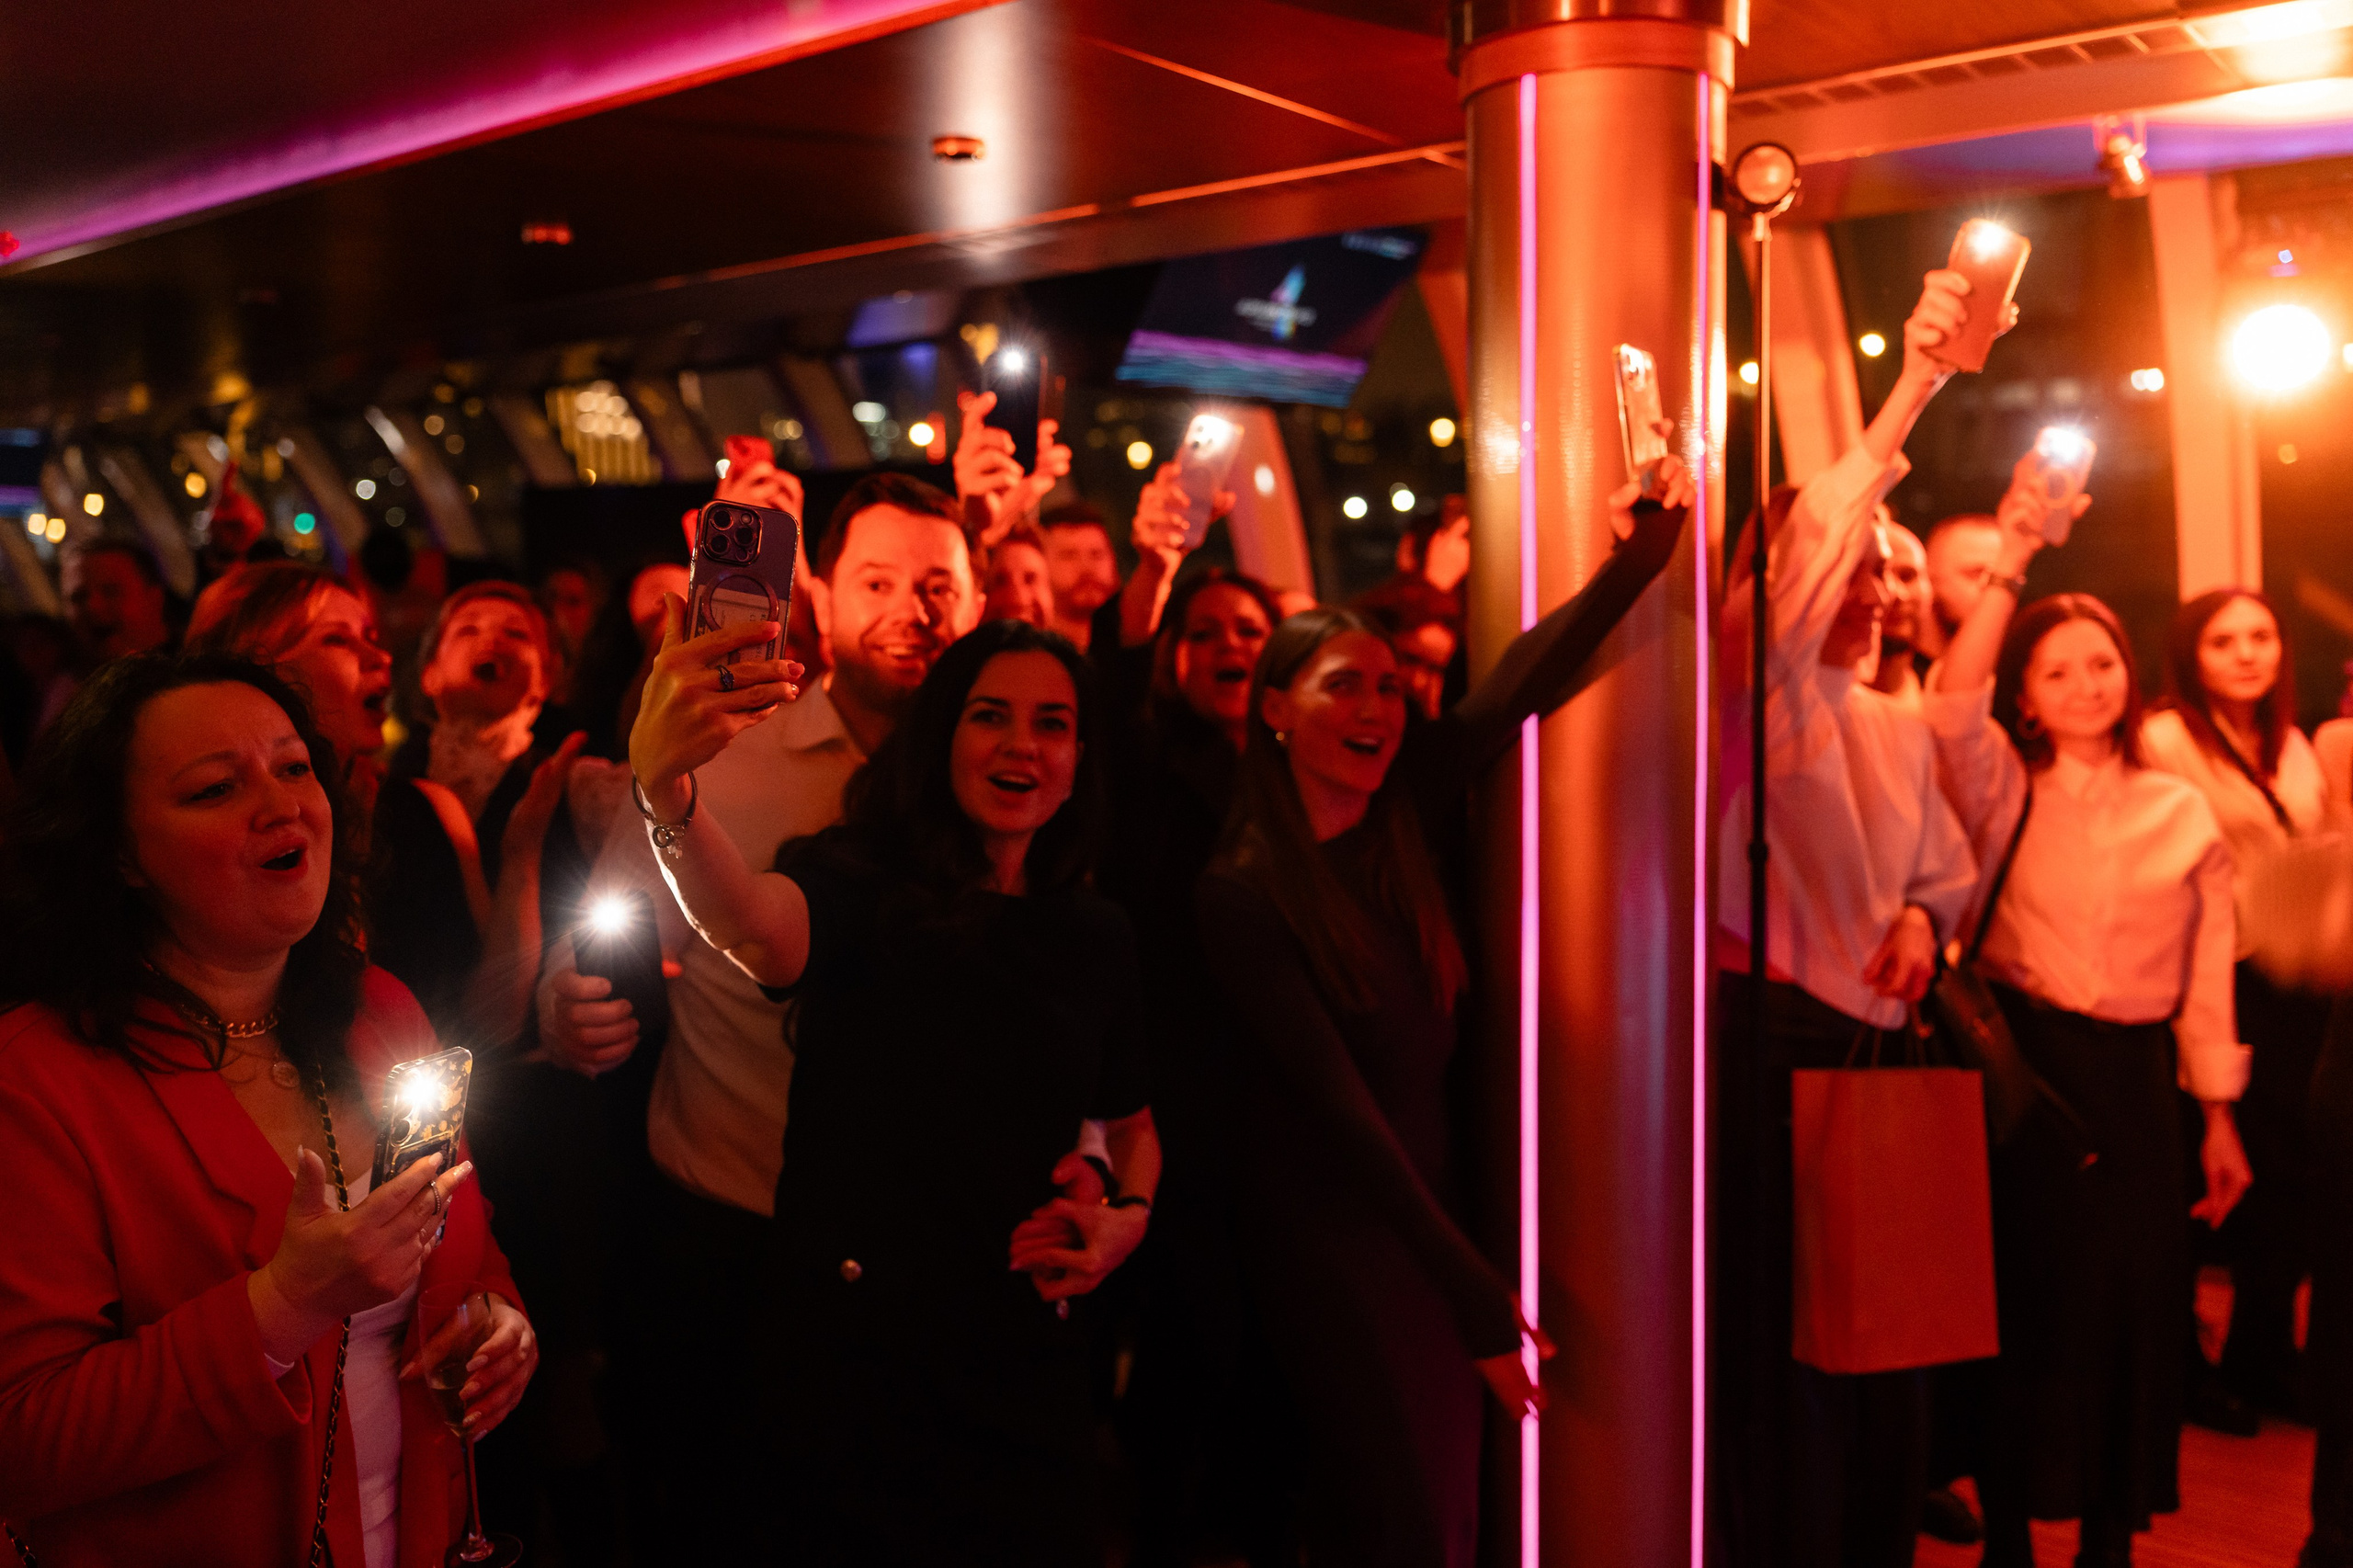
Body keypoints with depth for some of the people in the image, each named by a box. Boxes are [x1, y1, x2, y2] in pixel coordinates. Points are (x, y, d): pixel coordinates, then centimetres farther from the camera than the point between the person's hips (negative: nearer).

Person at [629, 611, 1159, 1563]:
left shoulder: (1094, 937, 6)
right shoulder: (857, 880, -9)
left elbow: (1130, 1122, 21)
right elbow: (761, 931, -34)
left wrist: (1128, 1217, -1)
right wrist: (666, 793, -54)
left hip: (1022, 1366, 4)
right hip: (848, 1359, -4)